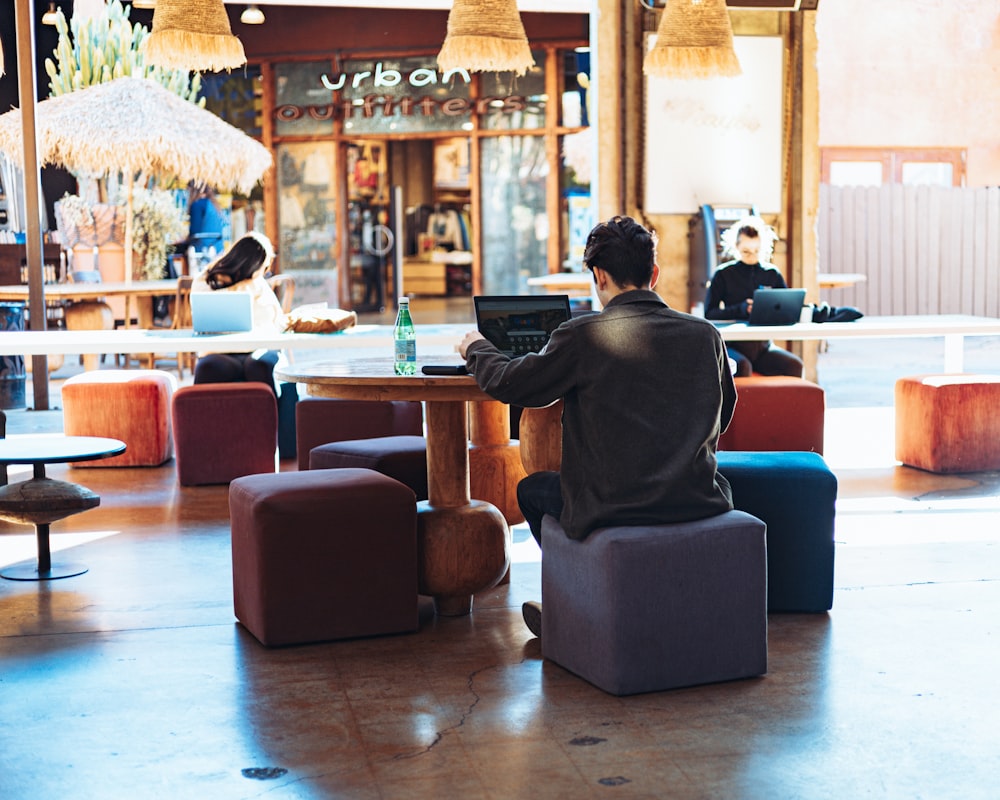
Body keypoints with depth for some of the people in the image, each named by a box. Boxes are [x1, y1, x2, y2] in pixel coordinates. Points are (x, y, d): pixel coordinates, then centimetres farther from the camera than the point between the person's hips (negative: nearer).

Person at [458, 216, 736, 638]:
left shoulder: (583, 335, -12)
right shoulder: (705, 334, 0)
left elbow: (508, 384, 0)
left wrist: (476, 349, 22)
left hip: (613, 506, -3)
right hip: (695, 501, 3)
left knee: (531, 489, 27)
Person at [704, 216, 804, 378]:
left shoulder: (772, 274, 12)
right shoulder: (723, 274, 3)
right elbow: (709, 313, -3)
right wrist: (741, 309, -19)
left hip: (763, 346, 3)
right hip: (732, 344, -3)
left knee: (794, 365, -25)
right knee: (743, 367, -36)